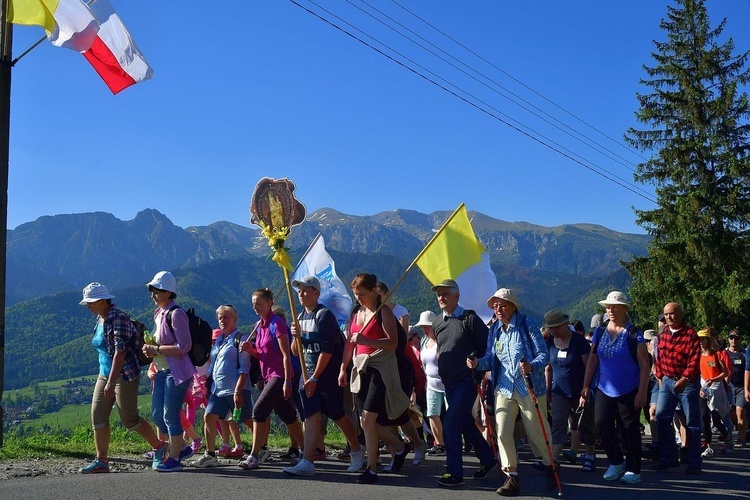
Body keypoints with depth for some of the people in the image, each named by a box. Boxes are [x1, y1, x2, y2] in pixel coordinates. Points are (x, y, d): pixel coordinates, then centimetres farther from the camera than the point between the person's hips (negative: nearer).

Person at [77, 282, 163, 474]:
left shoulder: (118, 319, -19)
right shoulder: (100, 319, 10)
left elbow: (120, 351, -26)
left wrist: (111, 382, -31)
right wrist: (106, 379, 21)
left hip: (125, 375, -9)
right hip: (105, 374, 9)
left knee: (129, 420, 0)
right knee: (98, 416, 4)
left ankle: (160, 447, 18)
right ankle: (101, 461, 10)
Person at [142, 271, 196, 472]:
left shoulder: (176, 314, -15)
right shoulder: (159, 313, 13)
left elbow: (184, 347, -20)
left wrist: (157, 349, -18)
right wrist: (151, 349, 5)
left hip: (176, 372, -10)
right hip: (161, 371, 10)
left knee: (170, 415, -2)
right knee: (157, 414, 11)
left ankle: (174, 458, 11)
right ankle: (181, 448, 26)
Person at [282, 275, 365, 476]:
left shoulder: (324, 316, -13)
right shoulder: (301, 317, 11)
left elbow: (327, 350, -18)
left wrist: (314, 378, -18)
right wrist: (297, 337, -6)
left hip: (329, 374, -6)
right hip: (309, 373, 7)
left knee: (337, 415, 4)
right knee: (311, 416, -2)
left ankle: (356, 451, 26)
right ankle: (307, 463, -7)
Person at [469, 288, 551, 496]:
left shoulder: (527, 324, -9)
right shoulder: (494, 329, 7)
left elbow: (544, 353, -12)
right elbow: (491, 359, 8)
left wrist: (532, 366, -31)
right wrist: (478, 363, -13)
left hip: (530, 388, -4)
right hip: (504, 388, 4)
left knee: (536, 434, 6)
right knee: (502, 432, -6)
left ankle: (550, 467, 34)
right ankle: (512, 477, 5)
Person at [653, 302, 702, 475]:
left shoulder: (690, 334, -10)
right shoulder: (663, 333, 9)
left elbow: (695, 359, -16)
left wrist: (685, 378, -23)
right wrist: (659, 377, 12)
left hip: (687, 382, -6)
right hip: (667, 382, 6)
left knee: (692, 422, 1)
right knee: (661, 417, -1)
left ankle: (694, 462, 8)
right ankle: (668, 457, 9)